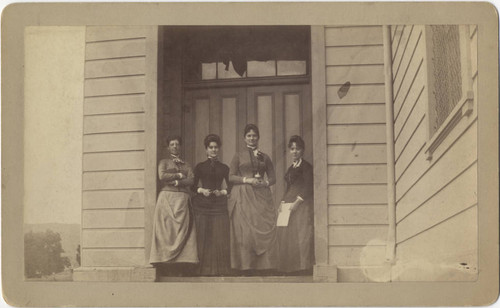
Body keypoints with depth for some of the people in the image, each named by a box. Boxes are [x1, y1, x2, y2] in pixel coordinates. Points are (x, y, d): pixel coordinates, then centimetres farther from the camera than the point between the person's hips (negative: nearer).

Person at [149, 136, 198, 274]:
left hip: (183, 199, 2)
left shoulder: (186, 165, 21)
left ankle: (181, 263, -12)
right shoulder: (164, 162, 14)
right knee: (167, 230, -10)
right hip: (167, 197, -2)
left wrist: (177, 182, -7)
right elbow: (162, 176, -5)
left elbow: (191, 180, 5)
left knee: (183, 230, -9)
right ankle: (166, 264, -13)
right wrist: (179, 175, 0)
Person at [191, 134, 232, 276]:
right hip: (202, 205, -1)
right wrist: (201, 190, -9)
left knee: (220, 237, -5)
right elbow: (193, 185, 9)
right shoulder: (200, 167, 10)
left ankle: (218, 269, -1)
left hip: (219, 205, 1)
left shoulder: (224, 168, 13)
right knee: (204, 237, -5)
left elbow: (230, 186, 12)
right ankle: (205, 270, -1)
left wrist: (222, 192, -6)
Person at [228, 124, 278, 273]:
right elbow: (231, 177, 4)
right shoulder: (238, 156, 10)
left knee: (264, 229, -6)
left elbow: (273, 177, 14)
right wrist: (246, 180, -11)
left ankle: (262, 264, -2)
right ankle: (246, 265, -5)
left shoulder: (265, 157, 15)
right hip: (243, 196, -2)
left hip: (261, 196, 2)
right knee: (244, 230, -7)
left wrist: (265, 183, -7)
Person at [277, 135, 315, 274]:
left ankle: (303, 266, -9)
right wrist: (282, 202, 8)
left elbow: (308, 188, -11)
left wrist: (296, 202, -17)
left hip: (302, 205, -8)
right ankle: (291, 267, 8)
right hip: (289, 205, 8)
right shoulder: (291, 168, 20)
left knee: (301, 234, -11)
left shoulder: (306, 166, -4)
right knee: (288, 235, 4)